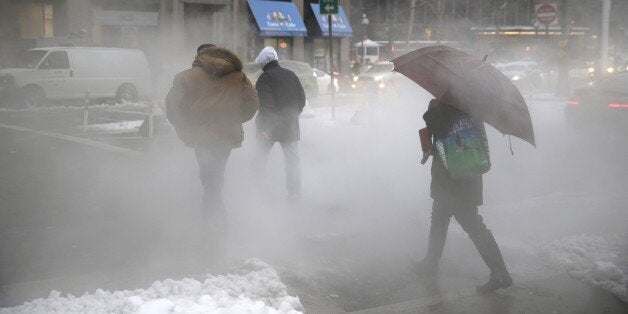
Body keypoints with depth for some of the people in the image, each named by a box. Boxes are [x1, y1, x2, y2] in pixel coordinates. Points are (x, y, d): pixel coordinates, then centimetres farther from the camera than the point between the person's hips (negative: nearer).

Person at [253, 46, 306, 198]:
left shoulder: (265, 78, -11)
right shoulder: (291, 75, 8)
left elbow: (265, 105, -19)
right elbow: (302, 99, 13)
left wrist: (264, 127, -19)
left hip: (269, 127, -4)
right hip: (290, 126, 4)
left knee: (261, 157, 10)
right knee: (293, 160, 6)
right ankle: (294, 192, 2)